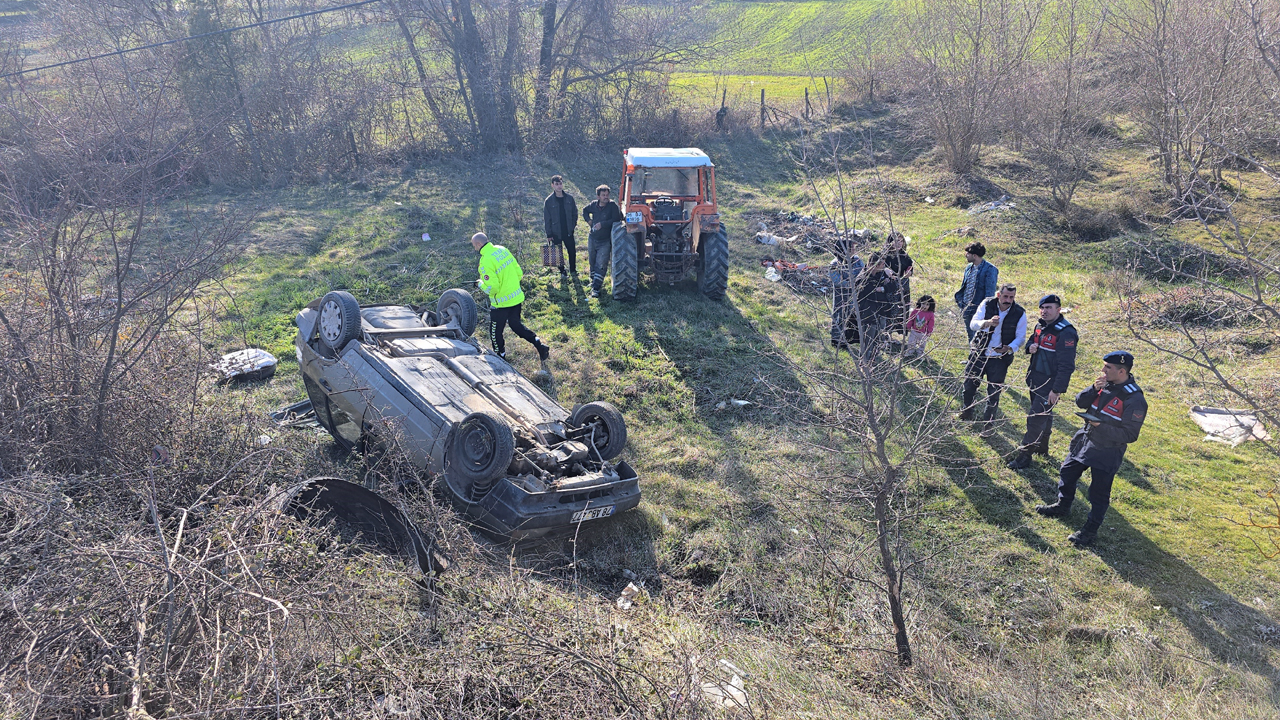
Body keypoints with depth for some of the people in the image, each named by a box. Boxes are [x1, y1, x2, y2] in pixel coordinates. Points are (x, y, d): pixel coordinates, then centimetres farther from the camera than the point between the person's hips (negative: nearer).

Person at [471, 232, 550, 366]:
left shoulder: (486, 261, -22)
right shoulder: (502, 250, 1)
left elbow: (492, 288, -23)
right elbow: (519, 273, 6)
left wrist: (480, 284, -4)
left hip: (501, 303, -8)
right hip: (517, 297, 8)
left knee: (495, 332, 13)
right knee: (516, 324, 25)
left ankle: (501, 359, 26)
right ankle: (540, 346, 17)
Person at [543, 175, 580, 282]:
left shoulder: (569, 198, -1)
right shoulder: (549, 201, -6)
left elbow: (575, 213, 9)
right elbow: (546, 219, -3)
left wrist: (573, 226, 0)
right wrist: (549, 234, -6)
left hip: (568, 232, 1)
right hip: (556, 233, -1)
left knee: (572, 252, 3)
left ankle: (573, 271, 21)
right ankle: (562, 272, 23)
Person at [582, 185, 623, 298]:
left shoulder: (612, 206, -13)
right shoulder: (593, 205, 0)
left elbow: (616, 220, -21)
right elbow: (585, 210, 21)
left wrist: (602, 224, -24)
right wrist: (588, 220, 3)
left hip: (605, 242, -5)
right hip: (592, 239, 5)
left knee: (601, 265, -11)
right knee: (592, 262, 18)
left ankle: (596, 288, -9)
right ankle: (594, 280, 40)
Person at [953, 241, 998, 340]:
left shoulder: (990, 269, -10)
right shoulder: (969, 268, 13)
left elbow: (989, 292, -13)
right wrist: (961, 302, 11)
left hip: (978, 310, -8)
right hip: (966, 310, 8)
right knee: (970, 336, 14)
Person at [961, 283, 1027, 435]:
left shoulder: (1020, 314, -10)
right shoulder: (987, 304, -10)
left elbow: (1020, 337, -3)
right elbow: (973, 323, -18)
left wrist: (1010, 348, -24)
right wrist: (987, 323, -40)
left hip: (1000, 358, -1)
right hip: (978, 354, 1)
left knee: (994, 392, 4)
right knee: (969, 384, 11)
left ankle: (989, 422, 21)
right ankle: (967, 413, 36)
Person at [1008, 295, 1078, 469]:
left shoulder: (1065, 332, -22)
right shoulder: (1040, 326, 5)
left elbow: (1066, 366, -23)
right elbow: (1031, 340, 24)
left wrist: (1057, 390, -24)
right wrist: (1030, 347, -3)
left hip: (1050, 384, -9)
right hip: (1035, 379, 9)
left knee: (1036, 418, -7)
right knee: (1044, 414, 23)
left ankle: (1024, 456, 0)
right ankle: (1042, 447, 39)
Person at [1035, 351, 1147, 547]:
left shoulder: (1134, 399, -23)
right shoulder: (1105, 384, -2)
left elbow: (1129, 434, -21)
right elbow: (1080, 402, -1)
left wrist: (1101, 426, -27)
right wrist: (1093, 389, -17)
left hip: (1107, 452, -8)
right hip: (1085, 440, 8)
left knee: (1099, 492, 4)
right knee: (1067, 473, 22)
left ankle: (1090, 530, 18)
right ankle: (1062, 506, 44)